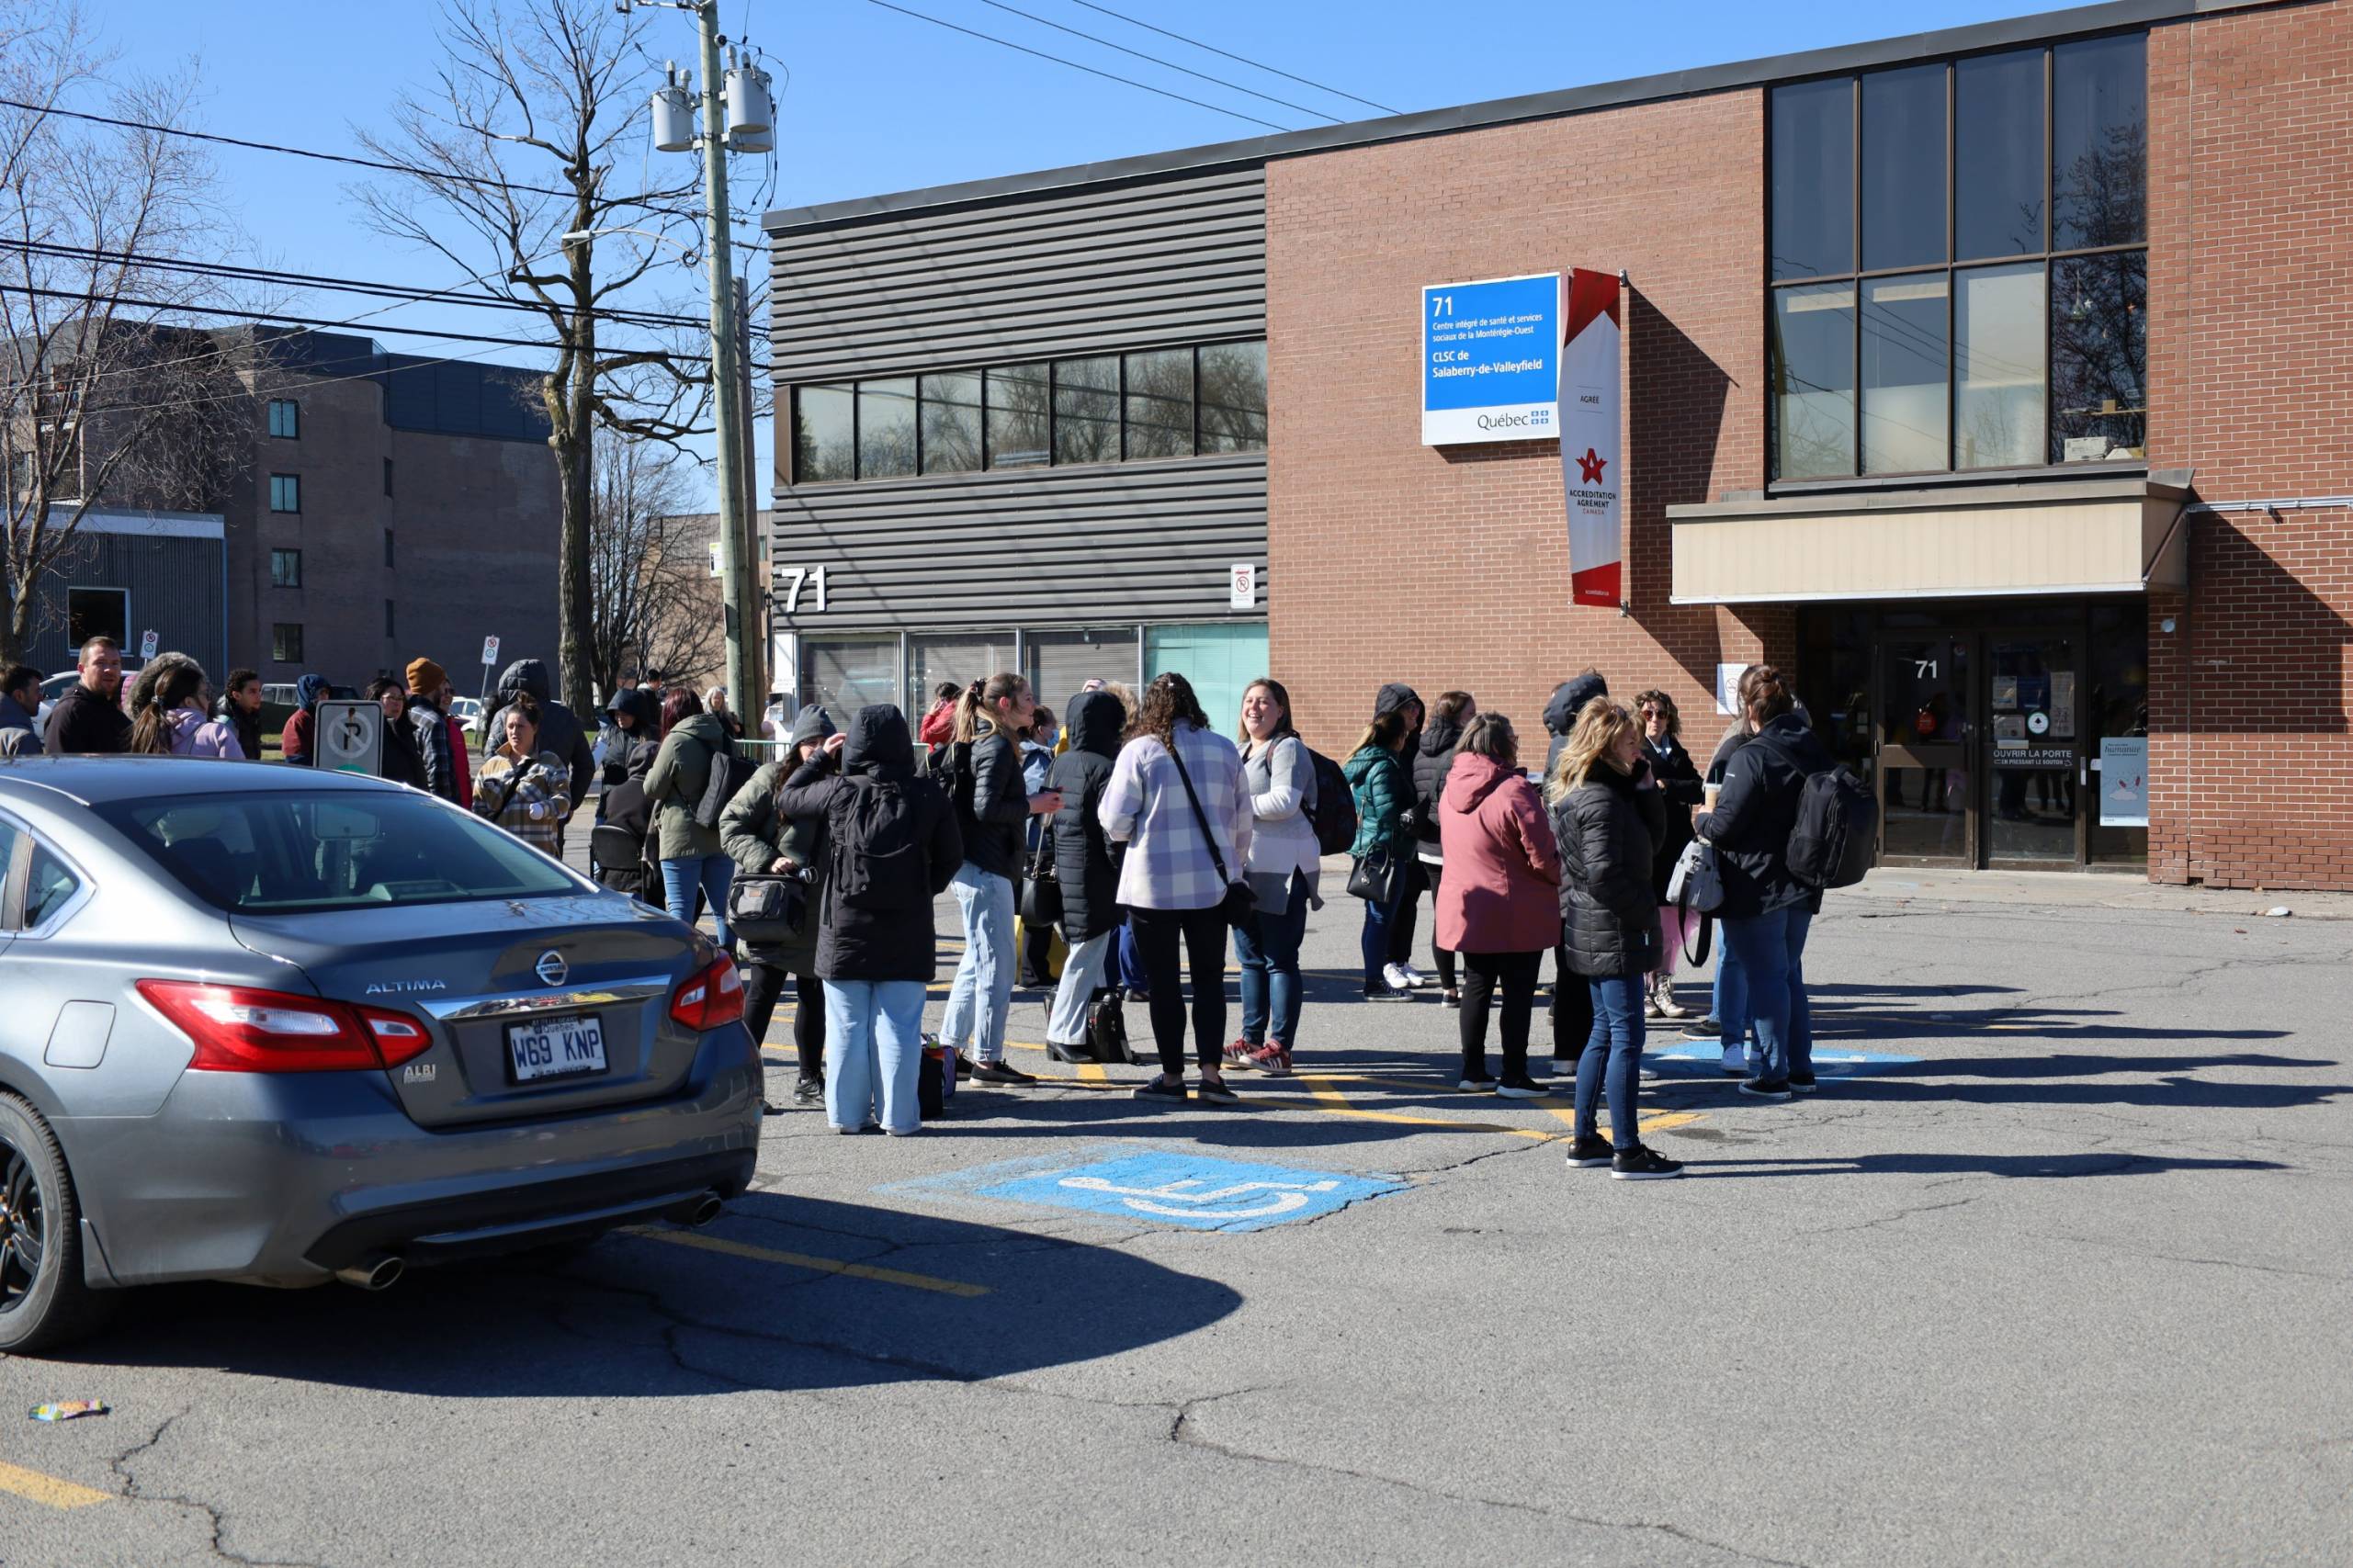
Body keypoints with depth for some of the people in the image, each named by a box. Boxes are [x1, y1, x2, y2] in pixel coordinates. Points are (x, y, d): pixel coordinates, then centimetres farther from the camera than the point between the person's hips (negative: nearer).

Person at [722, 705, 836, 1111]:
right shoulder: (772, 779, -5)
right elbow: (731, 824, -6)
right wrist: (767, 860, -18)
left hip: (818, 910, 5)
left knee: (813, 991, 13)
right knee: (763, 989, -6)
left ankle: (810, 1079, 23)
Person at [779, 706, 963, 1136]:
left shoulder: (839, 791, -8)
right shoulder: (927, 796, -5)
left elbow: (787, 799, 10)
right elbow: (951, 858, 3)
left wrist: (821, 758, 19)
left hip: (846, 931, 0)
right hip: (906, 930, 0)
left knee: (847, 1025, 9)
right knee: (898, 1025, 4)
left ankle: (846, 1113, 13)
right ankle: (897, 1115, 6)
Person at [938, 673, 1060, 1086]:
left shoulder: (977, 742, 16)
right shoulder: (997, 746, -14)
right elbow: (986, 807, -23)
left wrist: (1031, 800, 12)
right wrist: (1032, 806, -10)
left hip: (973, 866, 10)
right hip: (985, 870, -10)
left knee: (977, 964, 17)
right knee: (996, 968, -4)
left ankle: (949, 1050, 22)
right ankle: (987, 1059, 0)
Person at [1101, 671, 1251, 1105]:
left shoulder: (1139, 751, -7)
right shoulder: (1224, 749, 3)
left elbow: (1115, 822, -6)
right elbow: (1243, 818, 8)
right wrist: (1234, 864, 21)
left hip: (1154, 884, -3)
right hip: (1211, 883, 3)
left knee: (1163, 982, 6)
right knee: (1209, 978, 10)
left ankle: (1172, 1076, 9)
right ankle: (1211, 1072, 0)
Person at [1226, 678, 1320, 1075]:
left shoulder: (1287, 748, -7)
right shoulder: (1241, 752, 21)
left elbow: (1285, 801, -21)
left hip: (1282, 869, -9)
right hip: (1244, 866, 9)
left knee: (1280, 959, -6)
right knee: (1250, 957, 13)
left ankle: (1280, 1047, -3)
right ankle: (1252, 1039, 20)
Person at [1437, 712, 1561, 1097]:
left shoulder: (1452, 790, 4)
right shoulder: (1514, 789, -19)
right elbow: (1541, 855, -17)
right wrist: (1562, 875, 1)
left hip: (1466, 908, 7)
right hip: (1517, 916, -7)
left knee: (1477, 987, 15)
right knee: (1518, 993, 3)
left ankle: (1473, 1072, 19)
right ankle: (1514, 1077, 6)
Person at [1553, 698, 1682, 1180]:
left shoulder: (1614, 791, 14)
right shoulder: (1600, 800, -18)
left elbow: (1651, 837, 14)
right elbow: (1604, 874, -23)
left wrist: (1644, 786, 3)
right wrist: (1647, 914, -13)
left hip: (1593, 933, 10)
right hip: (1612, 934, -10)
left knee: (1605, 1034, 16)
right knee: (1627, 1037, -6)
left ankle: (1585, 1141, 22)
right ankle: (1626, 1152, -3)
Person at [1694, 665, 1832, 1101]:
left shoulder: (1750, 757, -18)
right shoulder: (1814, 750, 5)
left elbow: (1726, 824, -19)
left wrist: (1701, 821, 1)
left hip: (1756, 887, -7)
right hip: (1802, 885, 7)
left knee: (1765, 978, 0)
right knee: (1790, 973, 17)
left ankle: (1772, 1074, 4)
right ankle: (1801, 1069, 22)